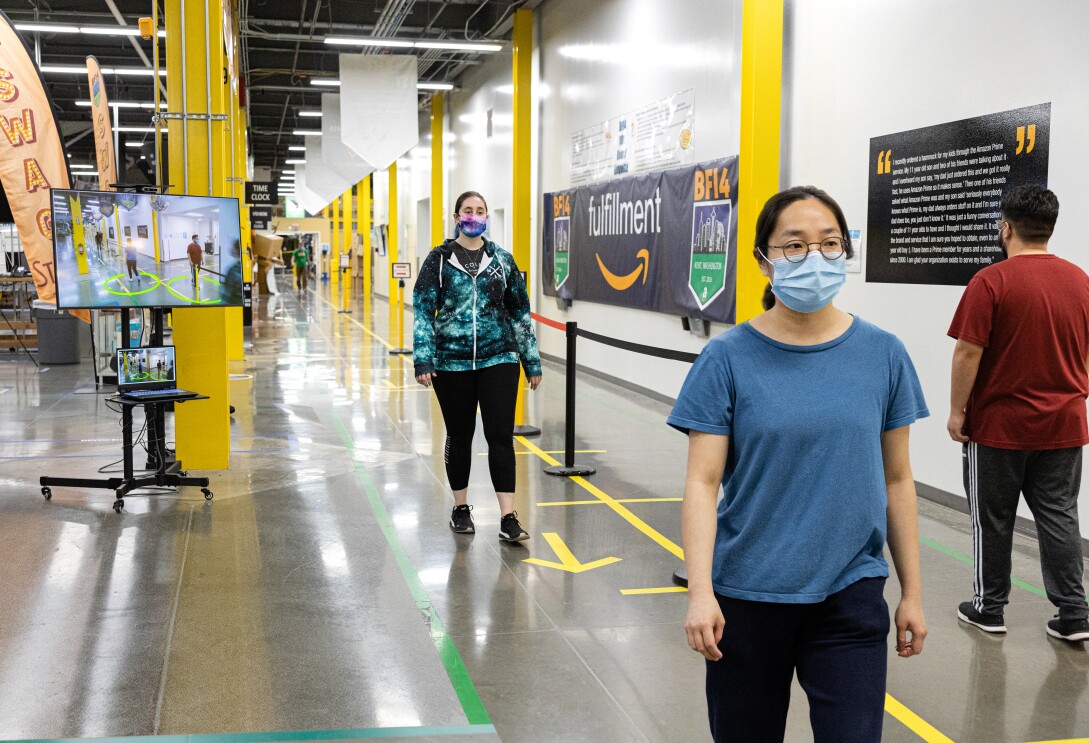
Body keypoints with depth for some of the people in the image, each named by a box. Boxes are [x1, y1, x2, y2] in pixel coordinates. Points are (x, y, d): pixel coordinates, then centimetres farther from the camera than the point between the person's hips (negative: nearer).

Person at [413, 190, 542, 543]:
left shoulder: (502, 259, 6)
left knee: (501, 435, -5)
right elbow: (422, 309, -2)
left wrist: (531, 360, 9)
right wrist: (423, 359, -12)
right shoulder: (439, 259, 1)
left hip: (498, 359, 1)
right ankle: (461, 508, 28)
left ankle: (508, 518, -3)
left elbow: (520, 311, 10)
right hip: (452, 362, 0)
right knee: (459, 435, 11)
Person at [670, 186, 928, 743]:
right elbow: (702, 483, -9)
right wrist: (700, 592, -17)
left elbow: (896, 481, 5)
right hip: (746, 596, 0)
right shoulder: (729, 358, -7)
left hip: (850, 594, 1)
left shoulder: (883, 355, -1)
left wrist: (911, 592, 8)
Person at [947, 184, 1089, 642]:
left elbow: (968, 353, -16)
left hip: (999, 424, -4)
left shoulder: (991, 282, -14)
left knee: (993, 519, 8)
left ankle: (989, 608, 18)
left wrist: (957, 410, -7)